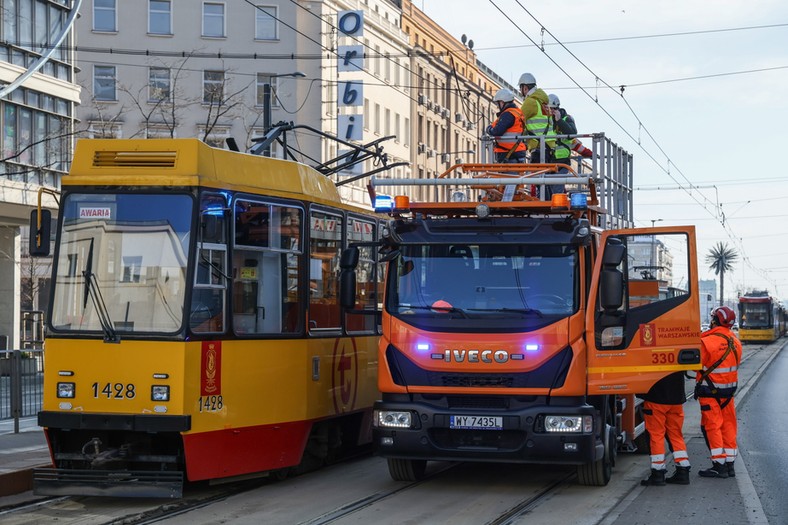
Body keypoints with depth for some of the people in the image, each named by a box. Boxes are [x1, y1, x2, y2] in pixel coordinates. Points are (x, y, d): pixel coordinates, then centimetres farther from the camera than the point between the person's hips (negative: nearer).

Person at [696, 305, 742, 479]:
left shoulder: (707, 342, -20)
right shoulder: (735, 342, 3)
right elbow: (735, 363, 12)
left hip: (710, 392, -7)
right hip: (729, 390, 7)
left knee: (712, 427, -1)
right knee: (728, 426, 12)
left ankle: (719, 466, -3)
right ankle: (729, 464, 16)